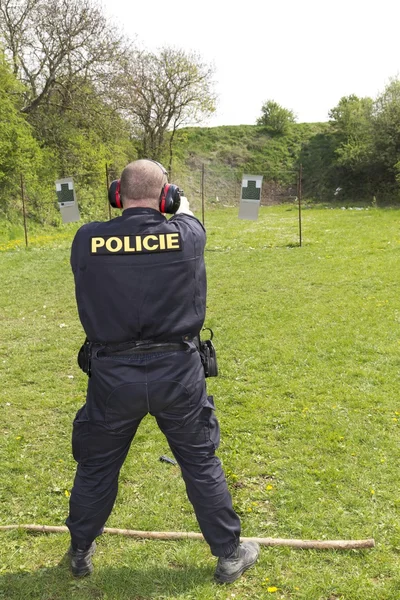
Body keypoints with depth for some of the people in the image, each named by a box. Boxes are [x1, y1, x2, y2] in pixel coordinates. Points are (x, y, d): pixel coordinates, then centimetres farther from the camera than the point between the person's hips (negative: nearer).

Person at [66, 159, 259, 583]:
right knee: (201, 464, 17)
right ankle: (230, 554, 32)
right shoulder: (186, 234, -10)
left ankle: (80, 552, 41)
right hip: (177, 372, 0)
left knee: (96, 467, 21)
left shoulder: (87, 240, -11)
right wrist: (182, 210, 35)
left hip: (112, 374, 1)